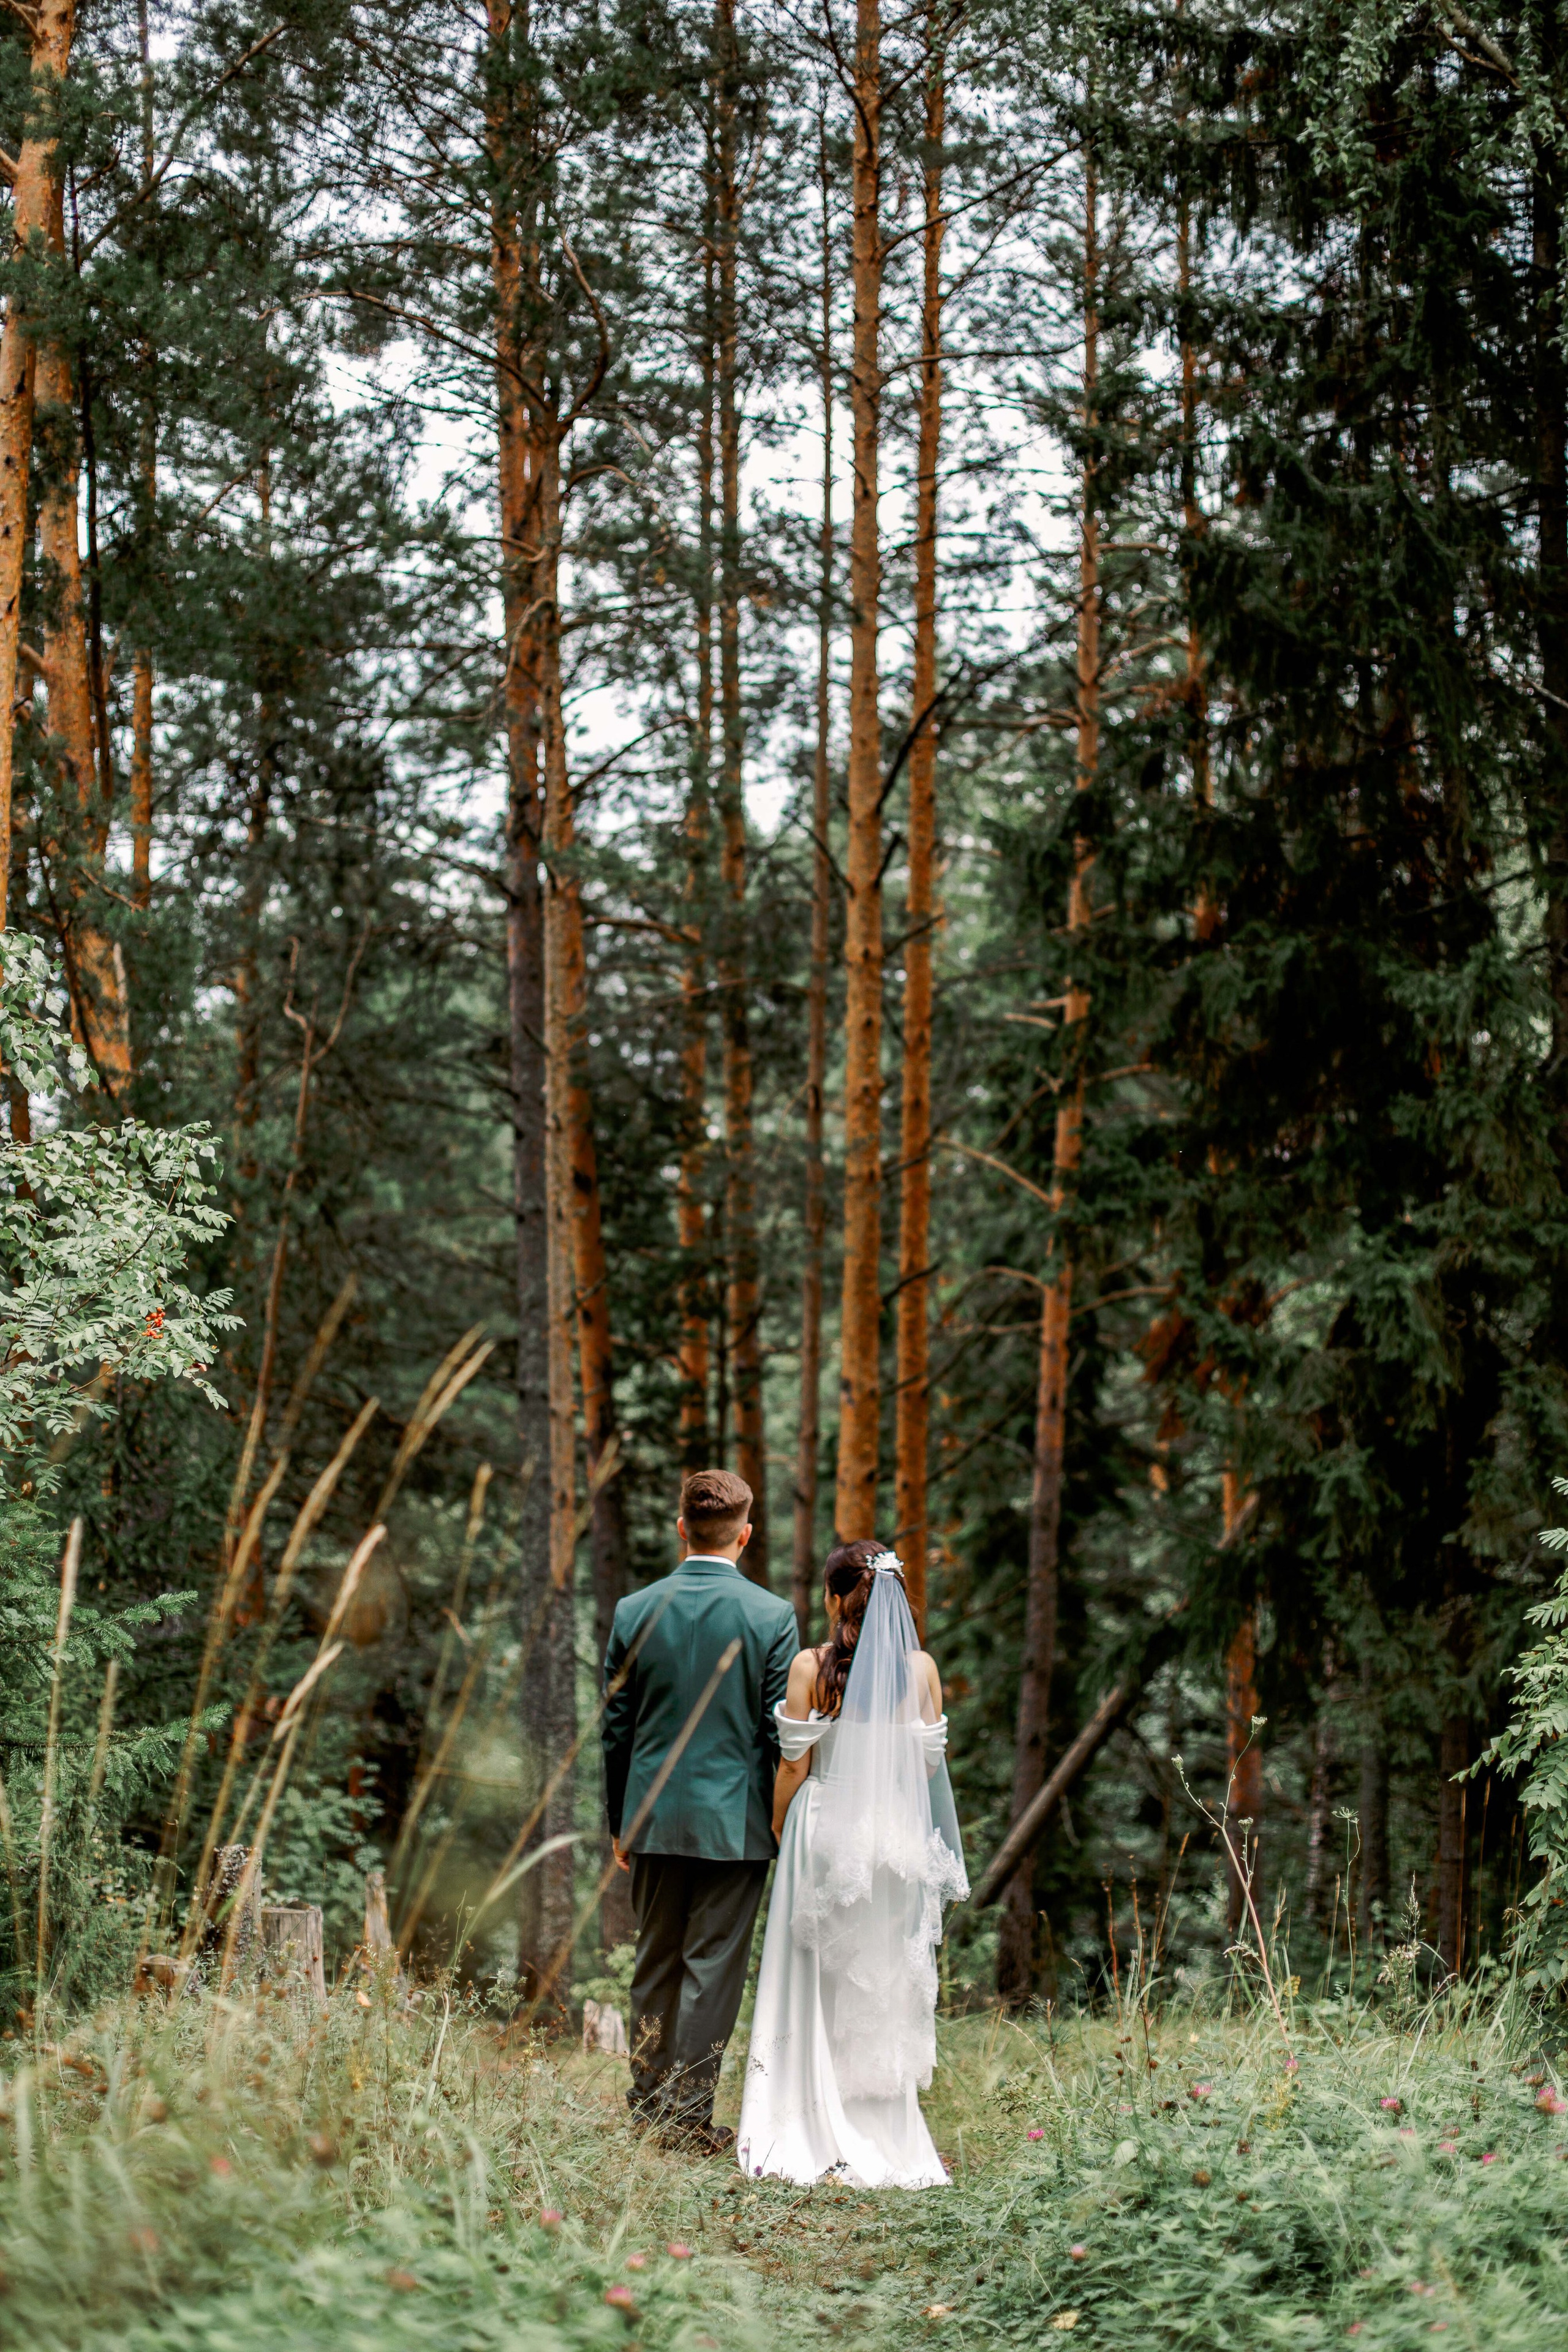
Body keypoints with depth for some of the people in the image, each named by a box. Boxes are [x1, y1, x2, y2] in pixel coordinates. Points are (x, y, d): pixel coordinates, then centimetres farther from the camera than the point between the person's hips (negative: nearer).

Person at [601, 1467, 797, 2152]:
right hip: (737, 1819, -3)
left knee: (655, 1963, 14)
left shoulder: (635, 1610, 0)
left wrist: (620, 1824, 14)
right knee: (713, 1967, 2)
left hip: (654, 1816, 3)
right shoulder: (772, 1616, -7)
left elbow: (615, 1728, 5)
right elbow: (781, 1732, -6)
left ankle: (647, 2102, 20)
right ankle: (688, 2112, 2)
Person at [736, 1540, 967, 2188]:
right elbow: (930, 1763, 2)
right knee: (887, 1983, 10)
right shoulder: (922, 1668, -3)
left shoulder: (811, 1666, -9)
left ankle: (815, 2133, 8)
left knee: (817, 1983, 7)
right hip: (897, 1836, 2)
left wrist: (780, 1826, 11)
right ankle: (886, 2133, 13)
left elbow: (794, 1764, -5)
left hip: (825, 1829, -2)